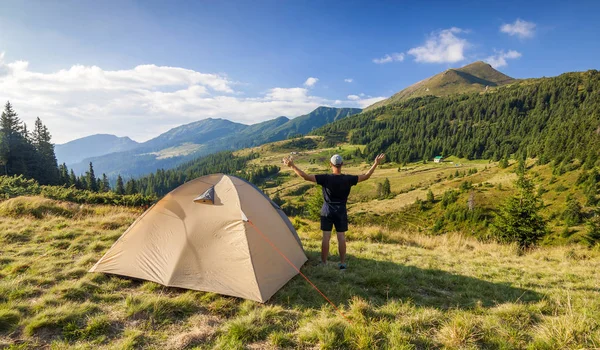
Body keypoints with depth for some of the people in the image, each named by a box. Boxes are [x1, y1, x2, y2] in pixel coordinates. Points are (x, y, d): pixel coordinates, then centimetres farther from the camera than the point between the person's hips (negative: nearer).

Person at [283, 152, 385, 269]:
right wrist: (376, 164, 5)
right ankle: (342, 263, 16)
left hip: (327, 212, -1)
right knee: (341, 237, 8)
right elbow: (365, 176, -2)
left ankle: (323, 263, 12)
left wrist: (292, 166, -18)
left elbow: (306, 176, -21)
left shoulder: (325, 178, -16)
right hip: (341, 213, 1)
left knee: (326, 237, 4)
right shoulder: (348, 179, -11)